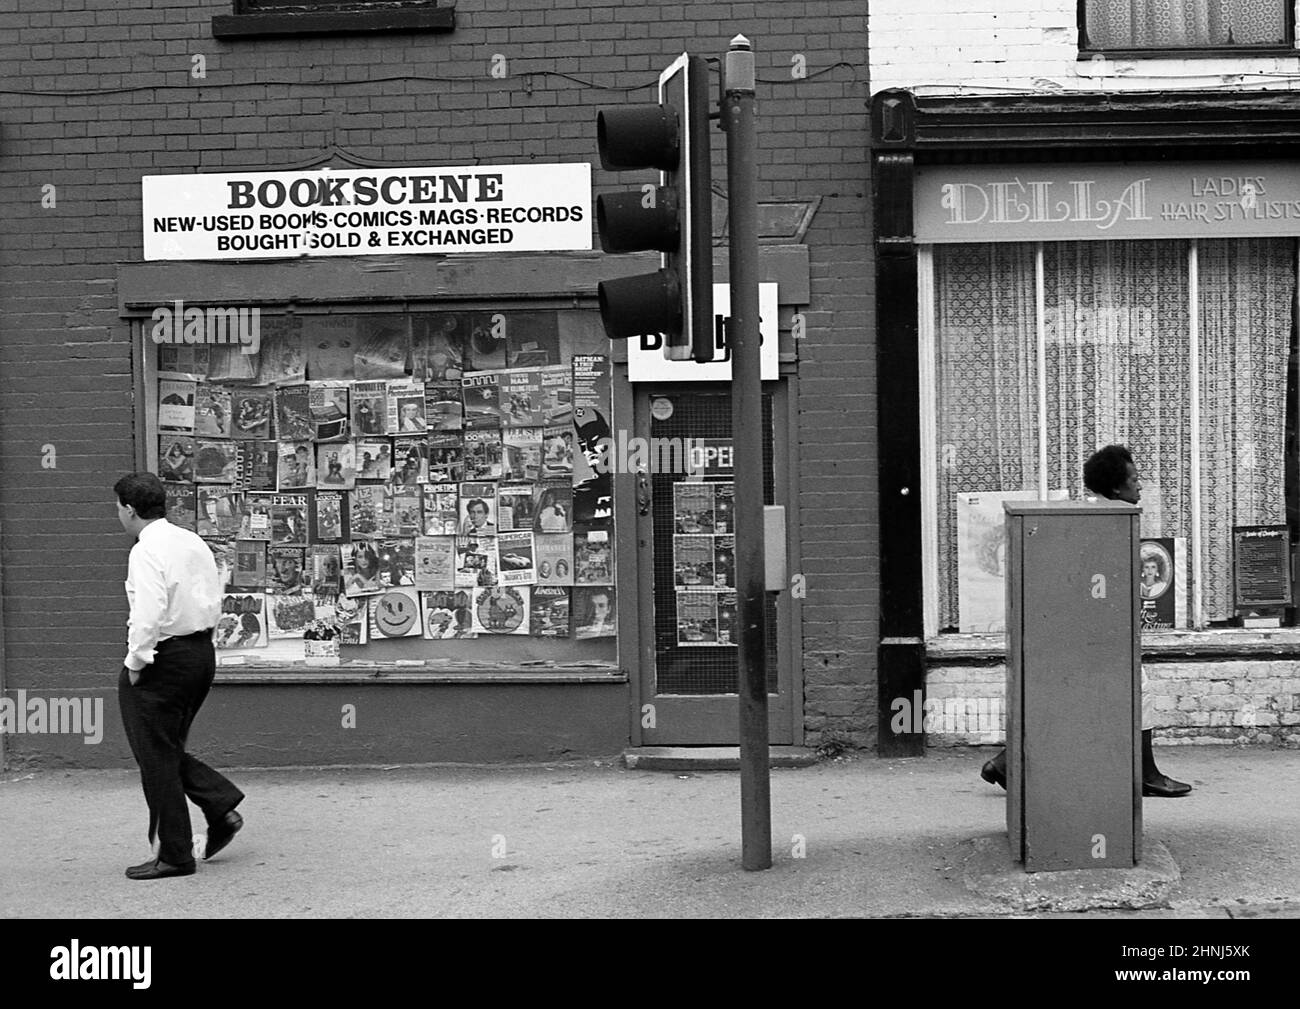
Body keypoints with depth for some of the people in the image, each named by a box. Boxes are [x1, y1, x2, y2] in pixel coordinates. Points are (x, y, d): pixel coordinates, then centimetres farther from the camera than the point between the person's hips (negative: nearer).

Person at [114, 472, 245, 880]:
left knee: (157, 757, 2)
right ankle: (222, 808, 9)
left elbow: (149, 615, -24)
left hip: (163, 658, -9)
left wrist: (135, 662, -14)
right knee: (169, 750, 21)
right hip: (203, 651, 9)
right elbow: (215, 603, 14)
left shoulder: (147, 551, -16)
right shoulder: (194, 543, 10)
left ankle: (174, 855, 8)